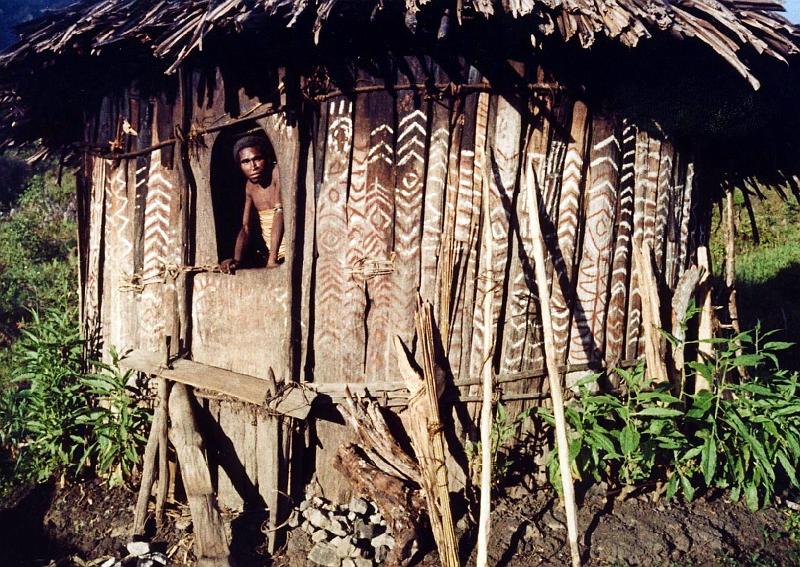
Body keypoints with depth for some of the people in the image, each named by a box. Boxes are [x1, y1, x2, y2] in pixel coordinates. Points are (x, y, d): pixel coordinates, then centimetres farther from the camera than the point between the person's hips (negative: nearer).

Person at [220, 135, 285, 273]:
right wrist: (236, 260, -13)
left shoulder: (278, 172, -13)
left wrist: (272, 259, -31)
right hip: (271, 254, 6)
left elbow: (280, 213, -24)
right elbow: (245, 227, 4)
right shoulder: (250, 185, 7)